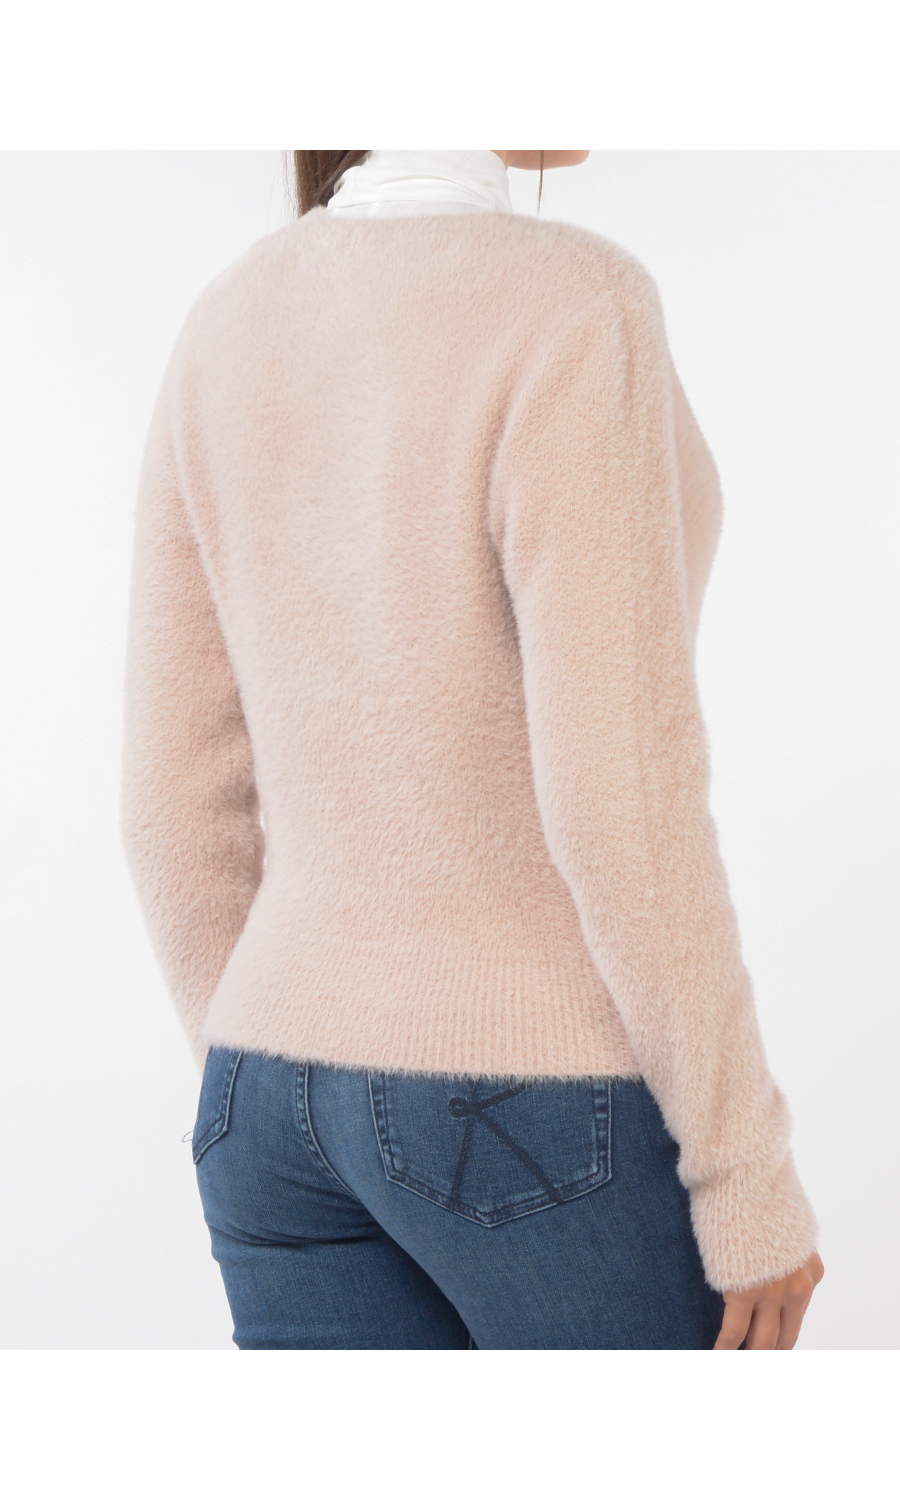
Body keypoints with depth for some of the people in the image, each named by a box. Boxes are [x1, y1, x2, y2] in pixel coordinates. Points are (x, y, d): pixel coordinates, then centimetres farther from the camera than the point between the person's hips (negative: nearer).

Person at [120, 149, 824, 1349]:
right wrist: (751, 1174, -10)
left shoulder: (228, 334, 5)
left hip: (313, 1107, 7)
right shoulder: (563, 313, -18)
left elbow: (183, 793, 7)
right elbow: (617, 793, -22)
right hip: (548, 1119, -6)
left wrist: (270, 1118, 18)